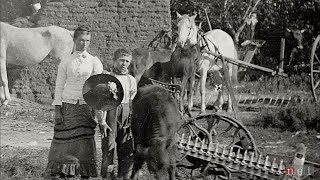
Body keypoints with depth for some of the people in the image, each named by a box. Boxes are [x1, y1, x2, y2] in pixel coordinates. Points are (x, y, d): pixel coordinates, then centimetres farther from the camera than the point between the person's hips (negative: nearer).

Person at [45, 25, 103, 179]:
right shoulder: (66, 62, 8)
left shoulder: (94, 62, 7)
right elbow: (59, 86, 8)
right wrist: (57, 110, -2)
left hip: (86, 107, 0)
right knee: (65, 141, -3)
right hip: (67, 106, 1)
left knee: (85, 142, -5)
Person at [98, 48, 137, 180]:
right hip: (110, 113, -4)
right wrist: (102, 121, -10)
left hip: (126, 115, 4)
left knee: (128, 150, 4)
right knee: (108, 148, -3)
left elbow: (133, 102, 13)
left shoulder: (131, 80, 12)